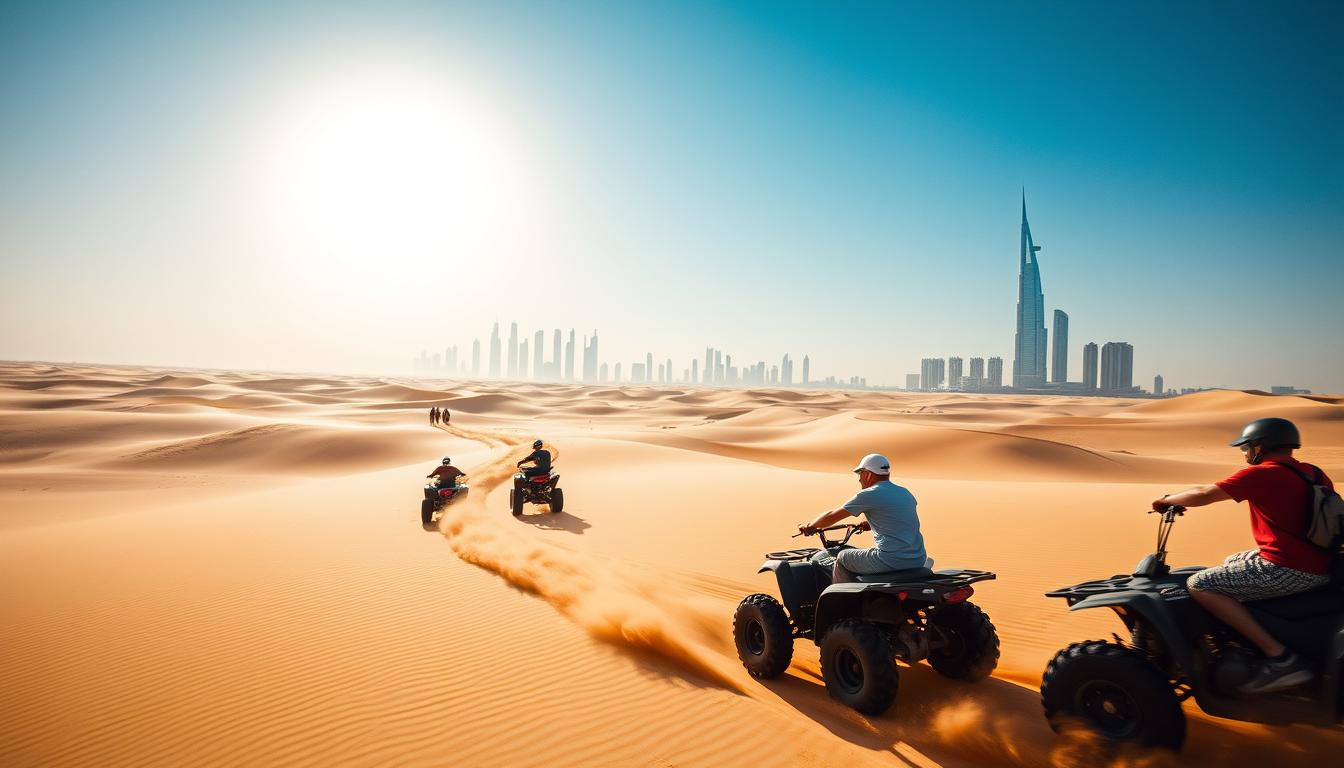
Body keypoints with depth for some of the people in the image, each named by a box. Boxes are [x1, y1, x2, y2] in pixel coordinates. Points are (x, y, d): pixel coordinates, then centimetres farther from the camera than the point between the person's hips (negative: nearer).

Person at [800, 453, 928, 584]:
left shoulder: (869, 495, -6)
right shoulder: (906, 493, 13)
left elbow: (831, 517, 1)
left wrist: (809, 526, 17)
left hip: (890, 561, -7)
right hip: (918, 561, 7)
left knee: (842, 558, 13)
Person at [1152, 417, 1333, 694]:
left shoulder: (1261, 474, -13)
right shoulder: (1314, 474, 12)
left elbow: (1204, 494, -12)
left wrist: (1167, 500, 5)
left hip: (1287, 570, -10)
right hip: (1320, 567, 10)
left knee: (1200, 585, -10)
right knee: (1231, 564, 29)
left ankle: (1280, 658, -13)